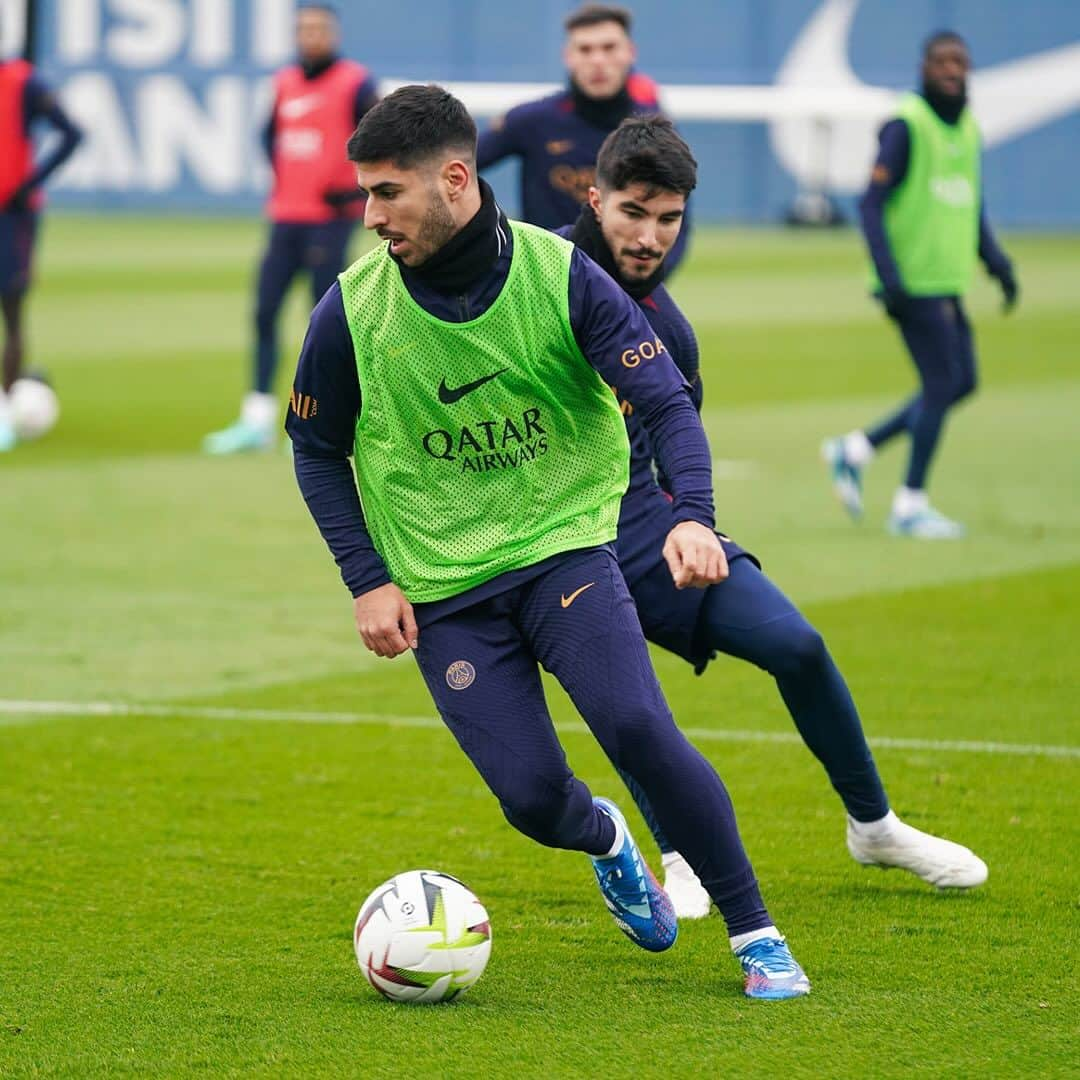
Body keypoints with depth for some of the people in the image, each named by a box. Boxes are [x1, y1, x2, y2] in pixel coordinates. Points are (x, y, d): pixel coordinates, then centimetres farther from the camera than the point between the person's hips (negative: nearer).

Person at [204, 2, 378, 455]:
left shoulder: (355, 83, -6)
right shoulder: (285, 83, 11)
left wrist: (360, 189, -14)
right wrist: (280, 176, 15)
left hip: (329, 221, -6)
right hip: (285, 218, 6)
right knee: (264, 312, 3)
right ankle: (258, 421, 7)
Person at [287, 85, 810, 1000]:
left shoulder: (560, 276, -12)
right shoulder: (352, 312, -8)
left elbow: (667, 401, -13)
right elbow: (317, 448, 7)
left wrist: (692, 515, -30)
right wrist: (367, 580, -2)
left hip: (564, 548, -1)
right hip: (441, 593, 1)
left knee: (638, 727, -23)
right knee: (533, 797, -8)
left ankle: (757, 937, -8)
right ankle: (605, 839, 32)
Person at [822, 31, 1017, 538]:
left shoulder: (969, 128, 13)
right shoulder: (905, 126, -11)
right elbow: (871, 203, -14)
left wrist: (997, 262, 10)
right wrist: (888, 277, -21)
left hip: (947, 284, 8)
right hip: (913, 282, -8)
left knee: (960, 383, 10)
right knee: (942, 383, -8)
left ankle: (855, 449, 20)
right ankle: (910, 506, 3)